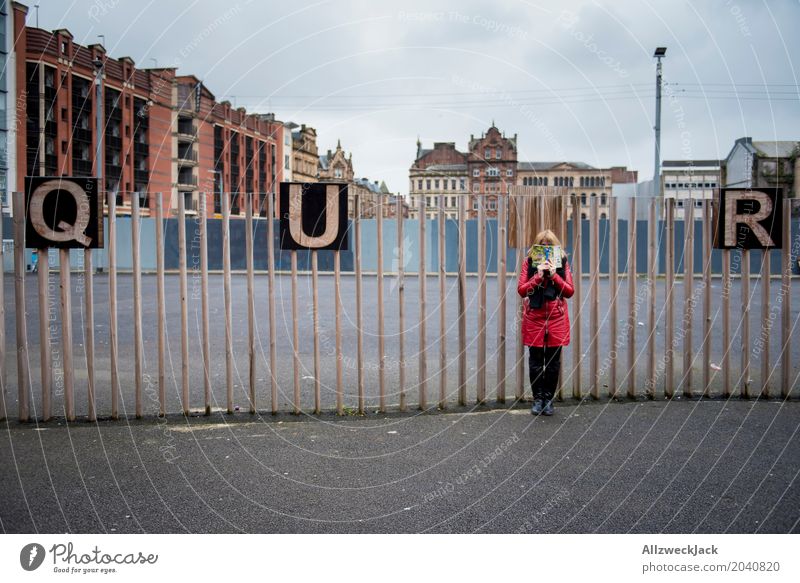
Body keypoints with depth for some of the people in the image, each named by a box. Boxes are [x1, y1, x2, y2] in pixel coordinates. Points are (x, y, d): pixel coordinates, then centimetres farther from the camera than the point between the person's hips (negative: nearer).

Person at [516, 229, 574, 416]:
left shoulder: (562, 263, 4)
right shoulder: (529, 262, 2)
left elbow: (570, 291, -1)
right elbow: (521, 290, -3)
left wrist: (554, 275, -13)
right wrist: (538, 276, -15)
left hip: (557, 318, 1)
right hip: (534, 318, -1)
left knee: (553, 362, 5)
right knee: (535, 362, 4)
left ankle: (548, 399, 17)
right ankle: (538, 399, 16)